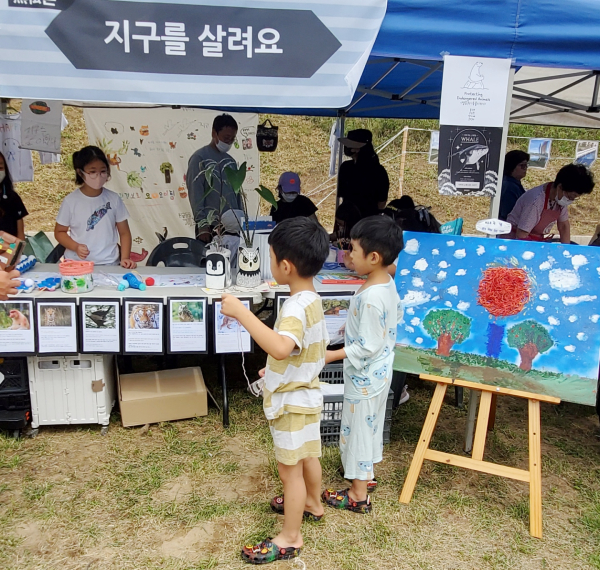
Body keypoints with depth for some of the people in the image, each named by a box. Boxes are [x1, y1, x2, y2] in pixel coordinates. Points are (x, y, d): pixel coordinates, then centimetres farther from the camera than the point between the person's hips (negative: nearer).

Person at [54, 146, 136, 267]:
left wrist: (124, 258, -6)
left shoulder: (114, 199, 2)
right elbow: (59, 231, 9)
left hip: (109, 264, 0)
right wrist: (75, 247, -9)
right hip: (76, 263, 0)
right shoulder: (71, 200, 0)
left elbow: (124, 233, 7)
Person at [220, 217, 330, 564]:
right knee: (307, 456, 27)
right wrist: (278, 370, 19)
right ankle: (313, 504, 49)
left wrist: (241, 312, -44)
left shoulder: (297, 306, -30)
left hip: (292, 401, -10)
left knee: (290, 468, 5)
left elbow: (280, 348, -49)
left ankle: (291, 538, 21)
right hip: (306, 393, 10)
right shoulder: (313, 300, 2)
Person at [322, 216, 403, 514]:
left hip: (365, 376, -9)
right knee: (370, 423, 24)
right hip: (380, 371, 10)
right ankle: (365, 471, 45)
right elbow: (396, 316, 14)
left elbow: (367, 347, -28)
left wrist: (332, 355, -21)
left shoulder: (370, 297, -31)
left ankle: (358, 495, 21)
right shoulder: (389, 283, -2)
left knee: (358, 427, 6)